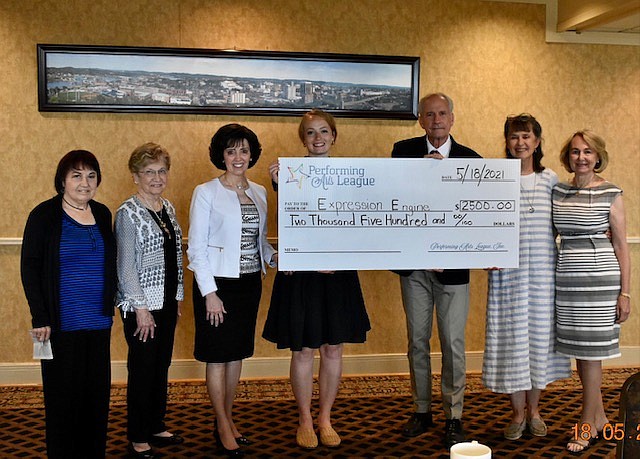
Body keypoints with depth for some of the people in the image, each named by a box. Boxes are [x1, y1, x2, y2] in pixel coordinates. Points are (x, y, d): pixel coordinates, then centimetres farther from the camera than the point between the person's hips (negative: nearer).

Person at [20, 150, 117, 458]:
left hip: (99, 321, 5)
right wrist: (40, 317, -13)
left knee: (98, 391, 8)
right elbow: (29, 267, -7)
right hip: (62, 323, -4)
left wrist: (110, 305, 10)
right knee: (64, 394, 1)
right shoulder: (44, 215, -5)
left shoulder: (102, 214, 9)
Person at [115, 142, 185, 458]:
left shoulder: (168, 208, 10)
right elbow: (125, 266, -14)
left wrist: (178, 295, 14)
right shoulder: (128, 213, -12)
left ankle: (156, 426, 28)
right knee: (142, 369, 2)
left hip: (167, 302, 7)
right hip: (142, 305, -7)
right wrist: (140, 308, -16)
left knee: (162, 365, 14)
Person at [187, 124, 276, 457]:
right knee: (218, 356, 3)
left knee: (237, 354, 13)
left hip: (249, 283, 5)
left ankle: (227, 419, 28)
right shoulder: (206, 193, -7)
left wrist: (273, 257, -4)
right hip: (217, 283, -5)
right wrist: (209, 293, -14)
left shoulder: (259, 193, 9)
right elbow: (196, 248, -9)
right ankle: (223, 426, 16)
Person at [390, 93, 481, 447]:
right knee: (417, 340, 12)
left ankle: (453, 417, 18)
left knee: (453, 343, 3)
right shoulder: (404, 150, 3)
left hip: (452, 266, -1)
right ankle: (421, 412, 26)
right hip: (414, 264, 1)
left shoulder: (470, 159, 1)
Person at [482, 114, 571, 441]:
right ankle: (517, 413, 19)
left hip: (543, 271, 2)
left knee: (540, 334, 8)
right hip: (507, 272, -1)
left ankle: (533, 409, 26)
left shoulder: (550, 179, 4)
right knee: (511, 336, 2)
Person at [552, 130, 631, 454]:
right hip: (567, 280, 4)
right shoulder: (557, 192, 8)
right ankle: (599, 417, 28)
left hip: (600, 279, -4)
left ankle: (588, 426, 14)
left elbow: (621, 245, -2)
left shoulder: (611, 194, -2)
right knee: (579, 351, 10)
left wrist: (624, 292, -6)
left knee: (590, 352, 0)